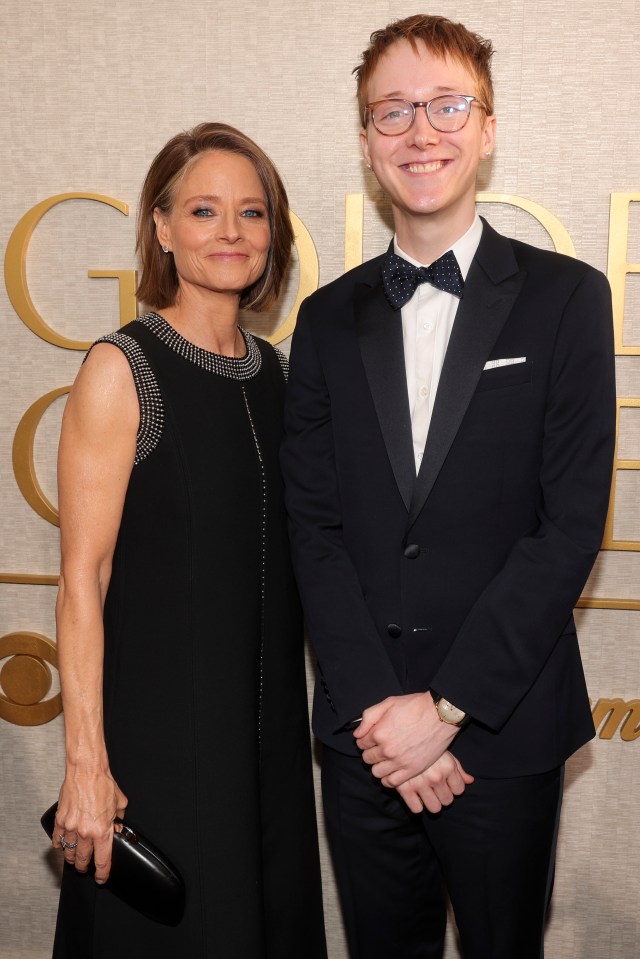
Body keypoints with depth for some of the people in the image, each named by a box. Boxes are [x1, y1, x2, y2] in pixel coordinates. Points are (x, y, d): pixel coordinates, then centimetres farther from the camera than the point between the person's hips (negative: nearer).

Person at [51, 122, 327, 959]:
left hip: (269, 719, 6)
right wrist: (87, 763, -16)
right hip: (158, 723, -6)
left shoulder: (271, 370, 6)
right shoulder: (122, 369, -13)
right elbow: (83, 580, -14)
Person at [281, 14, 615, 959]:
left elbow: (571, 523, -9)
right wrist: (377, 707, -9)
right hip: (364, 731, 3)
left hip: (505, 730, -2)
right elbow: (313, 526, 0)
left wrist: (447, 706, -13)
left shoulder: (564, 297, -3)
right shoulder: (330, 317, 6)